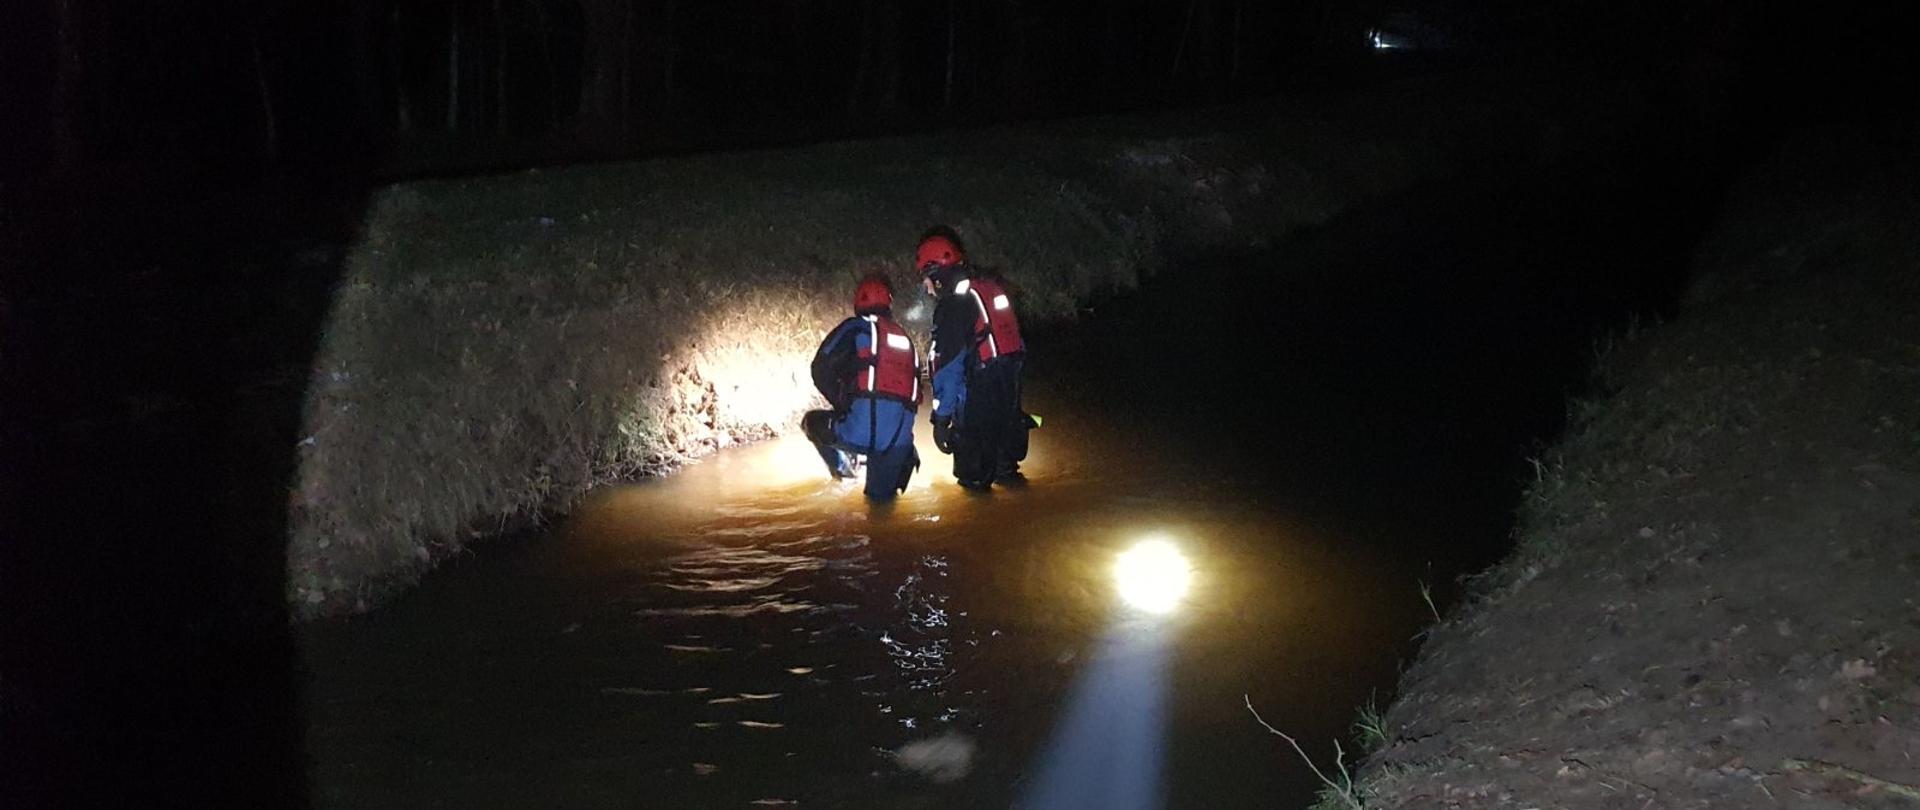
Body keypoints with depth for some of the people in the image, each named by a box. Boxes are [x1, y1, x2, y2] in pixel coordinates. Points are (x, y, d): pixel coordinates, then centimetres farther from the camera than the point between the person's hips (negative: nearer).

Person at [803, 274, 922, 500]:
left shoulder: (856, 328, 5)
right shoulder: (905, 339, 22)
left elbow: (821, 369, -4)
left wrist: (841, 404, 8)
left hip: (863, 429, -6)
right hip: (899, 435, 6)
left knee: (812, 422, 24)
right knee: (880, 494, 29)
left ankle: (842, 464, 9)